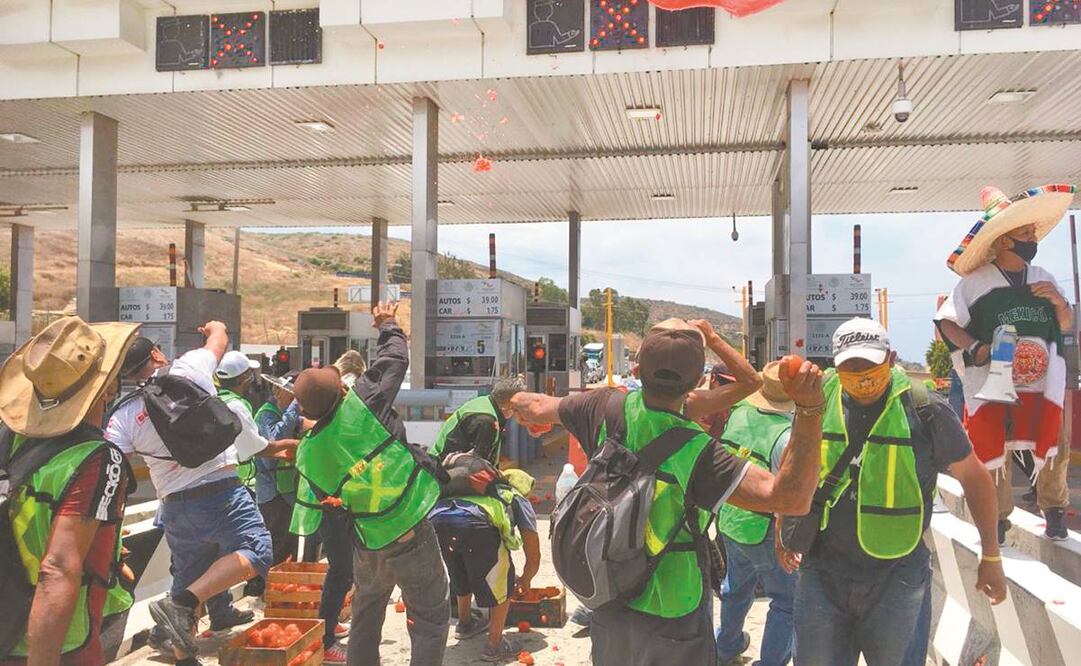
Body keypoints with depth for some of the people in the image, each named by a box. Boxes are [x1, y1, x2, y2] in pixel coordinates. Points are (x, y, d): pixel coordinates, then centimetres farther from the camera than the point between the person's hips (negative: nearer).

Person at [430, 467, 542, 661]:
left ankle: (465, 623, 52)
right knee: (501, 585, 18)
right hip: (474, 523, -5)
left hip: (436, 519, 6)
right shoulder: (520, 501, 30)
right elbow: (534, 558, 31)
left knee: (462, 576, 33)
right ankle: (495, 646, 26)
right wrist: (525, 581, 51)